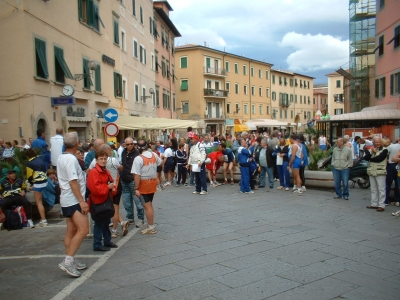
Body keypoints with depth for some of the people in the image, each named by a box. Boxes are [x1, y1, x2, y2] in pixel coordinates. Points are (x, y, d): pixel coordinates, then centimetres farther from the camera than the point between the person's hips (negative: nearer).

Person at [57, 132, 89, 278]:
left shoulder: (61, 157, 12)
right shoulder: (71, 159, -18)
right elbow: (73, 182, -22)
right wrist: (82, 201, -22)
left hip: (66, 199, 10)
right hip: (73, 200, -10)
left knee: (71, 230, 13)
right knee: (83, 230, -14)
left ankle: (70, 261, 19)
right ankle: (68, 261, -16)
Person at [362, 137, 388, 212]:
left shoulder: (384, 150, -3)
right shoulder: (370, 150, 14)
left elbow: (379, 159, -17)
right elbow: (365, 158, -2)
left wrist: (370, 159, -5)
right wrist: (371, 153, -16)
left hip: (380, 172, -6)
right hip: (372, 172, 6)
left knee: (381, 189, -4)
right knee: (373, 190, 12)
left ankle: (381, 205, -3)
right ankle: (374, 204, 19)